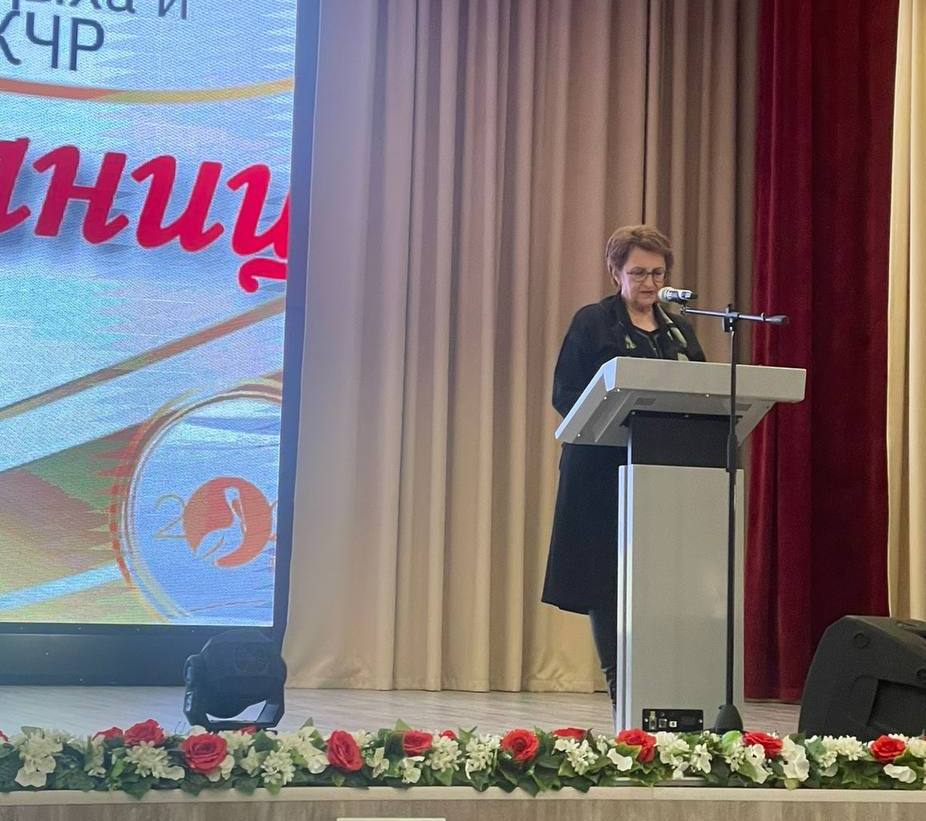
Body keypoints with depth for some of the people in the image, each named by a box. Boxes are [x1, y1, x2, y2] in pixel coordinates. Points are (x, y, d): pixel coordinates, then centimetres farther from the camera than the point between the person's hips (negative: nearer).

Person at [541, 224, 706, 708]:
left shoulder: (679, 331, 17)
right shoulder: (592, 323, 3)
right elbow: (564, 395, -4)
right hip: (603, 472, -4)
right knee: (606, 584, -3)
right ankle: (623, 696, 4)